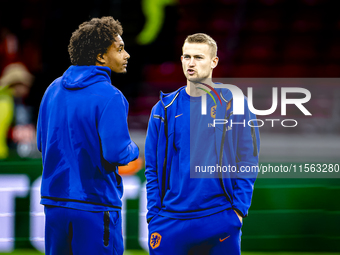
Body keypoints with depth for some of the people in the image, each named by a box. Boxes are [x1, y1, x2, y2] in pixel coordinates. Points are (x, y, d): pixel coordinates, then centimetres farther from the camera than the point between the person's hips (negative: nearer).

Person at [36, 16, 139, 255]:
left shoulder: (53, 89, 7)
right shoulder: (109, 97, -15)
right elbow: (116, 153, -20)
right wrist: (133, 149, 1)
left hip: (54, 201, 7)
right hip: (94, 205, -7)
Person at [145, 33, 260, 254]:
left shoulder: (234, 105, 2)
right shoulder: (164, 109, 8)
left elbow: (248, 161, 1)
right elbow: (152, 168, 10)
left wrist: (239, 209, -7)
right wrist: (153, 215, 2)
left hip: (219, 219, -2)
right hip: (170, 223, 2)